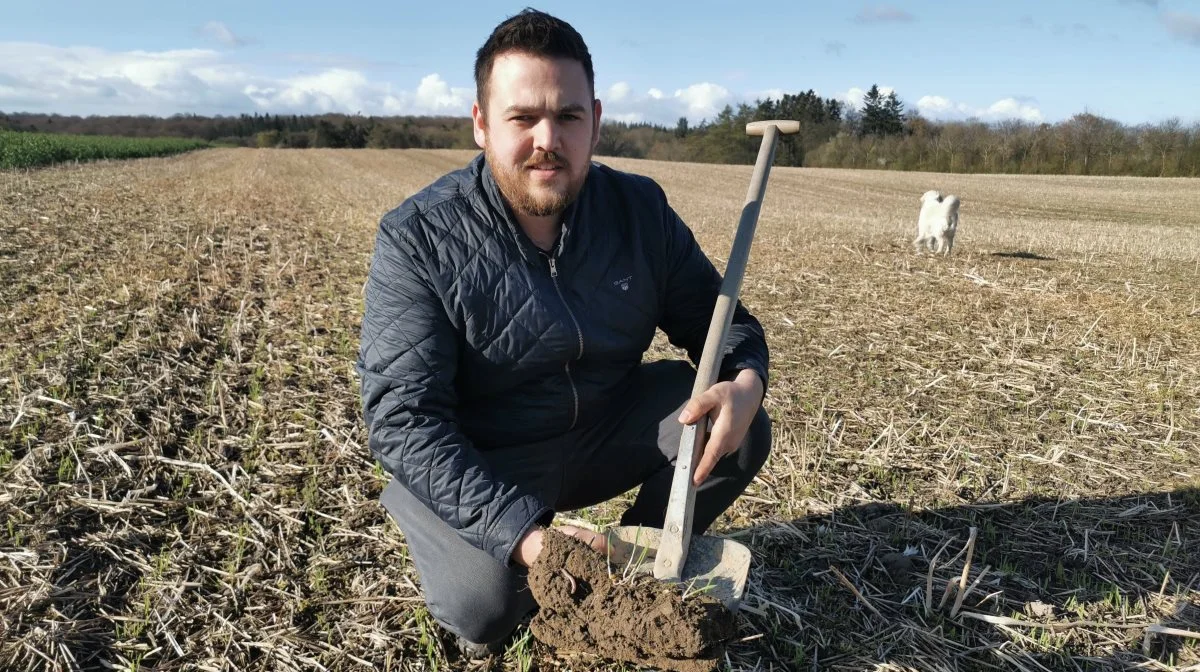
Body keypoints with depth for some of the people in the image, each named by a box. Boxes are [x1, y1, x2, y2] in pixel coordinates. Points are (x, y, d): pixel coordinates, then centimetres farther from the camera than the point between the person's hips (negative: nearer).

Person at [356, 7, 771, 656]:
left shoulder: (640, 209, -7)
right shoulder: (416, 239, -19)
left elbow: (718, 317, 2)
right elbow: (403, 417, -25)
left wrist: (745, 381, -23)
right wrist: (523, 533, -37)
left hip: (605, 435, 4)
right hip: (475, 466, -4)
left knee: (739, 431, -13)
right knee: (484, 604, -28)